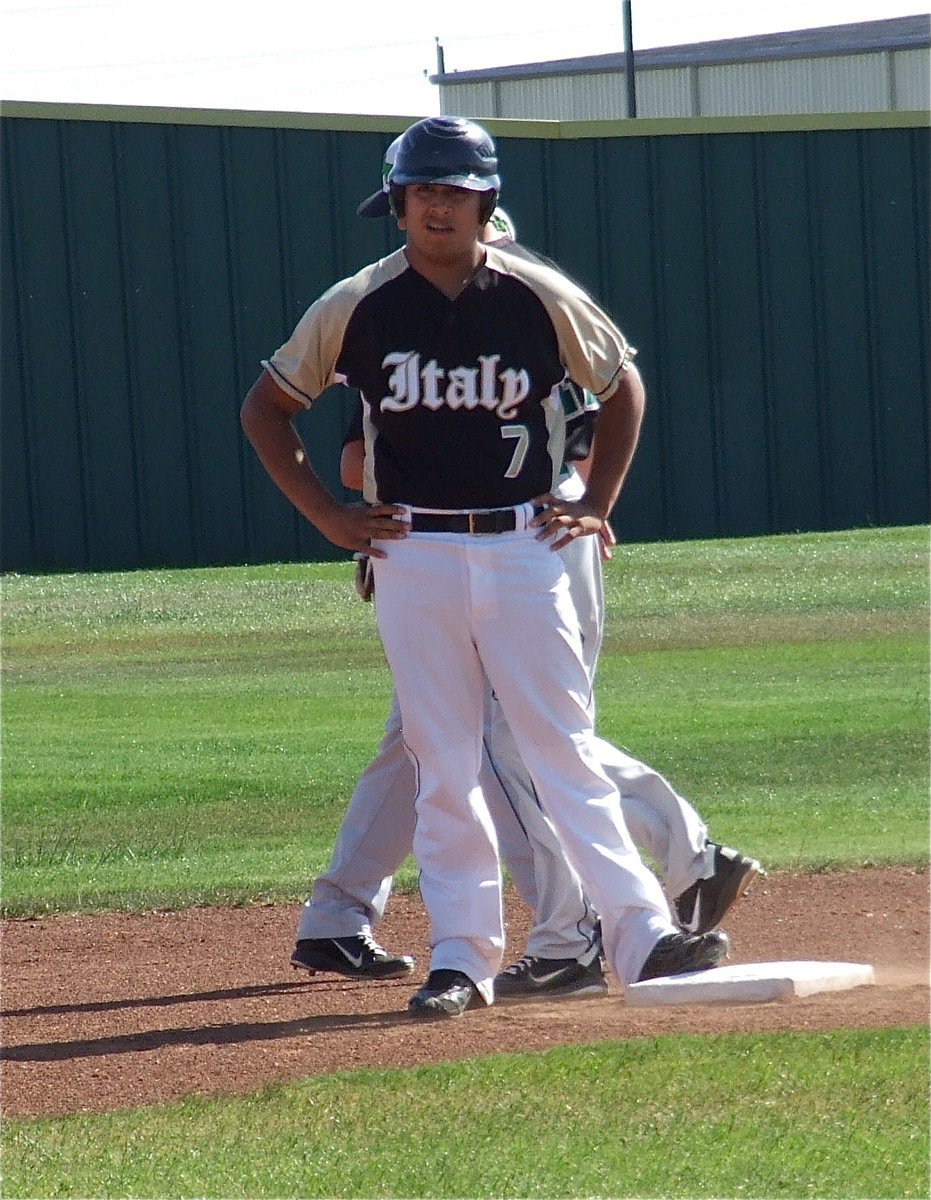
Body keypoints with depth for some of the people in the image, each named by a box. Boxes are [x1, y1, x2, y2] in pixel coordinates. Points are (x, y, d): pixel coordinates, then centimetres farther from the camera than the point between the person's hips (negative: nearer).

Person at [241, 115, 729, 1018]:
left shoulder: (542, 299, 0)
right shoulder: (356, 308, 0)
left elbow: (623, 386, 15)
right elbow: (266, 408, 11)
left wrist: (597, 506, 7)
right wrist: (328, 518, 3)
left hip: (524, 548, 0)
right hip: (413, 558, 0)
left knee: (566, 754, -2)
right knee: (443, 769, 2)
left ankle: (640, 936, -3)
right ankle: (461, 957, 7)